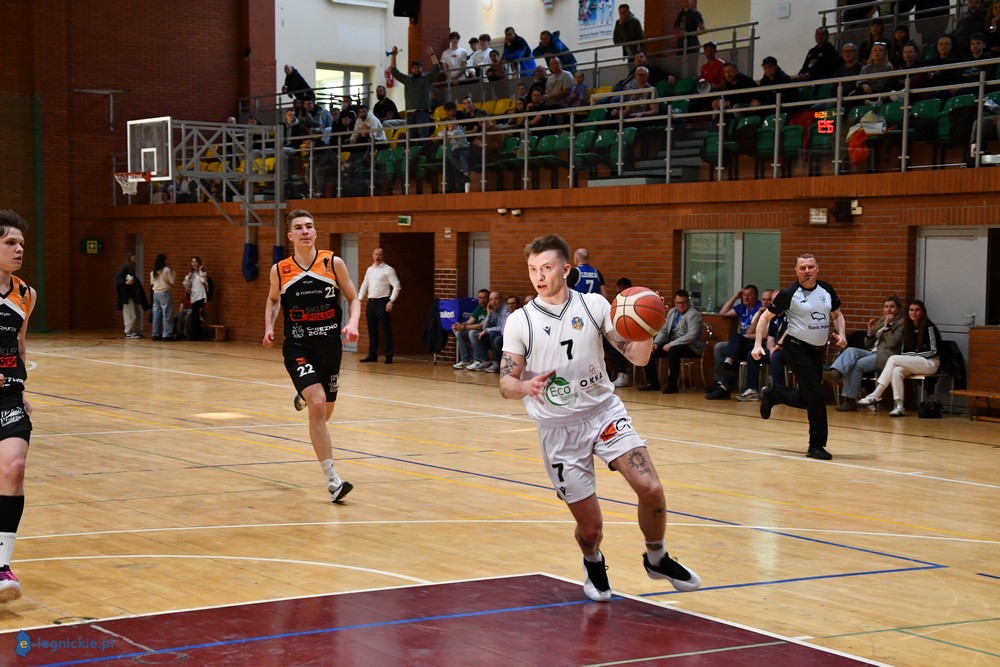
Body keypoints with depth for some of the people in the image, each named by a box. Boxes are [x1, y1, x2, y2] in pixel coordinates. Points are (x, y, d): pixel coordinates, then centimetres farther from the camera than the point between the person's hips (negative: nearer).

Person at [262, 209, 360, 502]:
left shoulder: (334, 263, -4)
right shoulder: (279, 271, -1)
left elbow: (353, 298, 4)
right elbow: (272, 299, 18)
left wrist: (352, 323, -15)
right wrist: (269, 327, 2)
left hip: (330, 346, 2)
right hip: (298, 348, -2)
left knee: (325, 413, 16)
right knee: (317, 406, -21)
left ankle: (304, 396, 56)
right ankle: (332, 479, -16)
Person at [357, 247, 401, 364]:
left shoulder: (388, 270, -4)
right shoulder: (369, 269, 14)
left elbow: (397, 286, -9)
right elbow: (364, 285, 20)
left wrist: (391, 301, -17)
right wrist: (359, 299, 9)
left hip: (382, 302, -6)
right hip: (371, 302, 6)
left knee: (386, 330, -5)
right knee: (372, 330, 9)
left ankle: (389, 356, -2)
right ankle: (372, 355, 16)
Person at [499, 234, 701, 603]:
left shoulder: (594, 305, -3)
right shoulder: (519, 321, -6)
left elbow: (637, 357, -2)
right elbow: (506, 384, -7)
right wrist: (526, 386, -29)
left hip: (604, 410, 1)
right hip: (558, 427, -1)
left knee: (650, 488, -17)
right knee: (590, 524, 1)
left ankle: (657, 559, 12)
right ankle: (594, 564, 37)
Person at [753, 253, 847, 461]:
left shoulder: (826, 290, 3)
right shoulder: (789, 294, -11)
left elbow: (837, 314, 17)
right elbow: (766, 317, -4)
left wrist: (841, 334, -2)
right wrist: (758, 344, -14)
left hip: (818, 350, 6)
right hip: (797, 348, -6)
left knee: (806, 399, 11)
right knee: (816, 396, -13)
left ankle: (771, 394, 38)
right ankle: (817, 446, -1)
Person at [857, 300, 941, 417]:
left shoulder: (928, 327, -7)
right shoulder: (907, 328, 13)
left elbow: (933, 351, -8)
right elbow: (904, 350, 14)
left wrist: (914, 356, -11)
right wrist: (908, 358, -8)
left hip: (930, 363, -6)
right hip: (912, 363, 6)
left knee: (893, 359, -25)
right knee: (896, 371, -30)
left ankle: (876, 395, -29)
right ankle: (899, 406, -34)